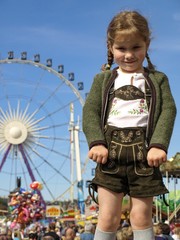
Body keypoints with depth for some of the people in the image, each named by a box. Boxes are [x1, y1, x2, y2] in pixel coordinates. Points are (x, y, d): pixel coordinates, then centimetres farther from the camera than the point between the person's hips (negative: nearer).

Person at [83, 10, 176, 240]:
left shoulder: (158, 79, 12)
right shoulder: (103, 79, 13)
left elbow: (168, 111, 0)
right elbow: (90, 112, 3)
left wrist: (159, 145, -15)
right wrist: (96, 143, -13)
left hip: (144, 154, 0)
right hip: (110, 153, 1)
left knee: (141, 217, 5)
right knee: (108, 218, 0)